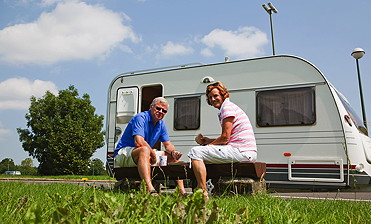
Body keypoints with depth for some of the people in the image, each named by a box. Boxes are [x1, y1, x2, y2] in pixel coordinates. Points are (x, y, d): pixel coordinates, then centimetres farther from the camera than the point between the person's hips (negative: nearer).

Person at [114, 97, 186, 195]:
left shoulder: (161, 124, 9)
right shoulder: (140, 118, -18)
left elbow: (168, 145, 13)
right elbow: (139, 142, -31)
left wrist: (173, 152, -10)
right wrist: (153, 154, -20)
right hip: (123, 153, -9)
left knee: (173, 156, 3)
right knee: (144, 150, -41)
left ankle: (182, 191, 0)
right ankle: (150, 190, -55)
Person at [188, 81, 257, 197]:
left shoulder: (228, 107, -7)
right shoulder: (223, 110, 24)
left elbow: (225, 138, -14)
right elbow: (226, 139, 20)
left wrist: (208, 144, 0)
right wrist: (205, 140, 9)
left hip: (241, 152, -11)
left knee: (195, 152, -13)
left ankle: (203, 192, -16)